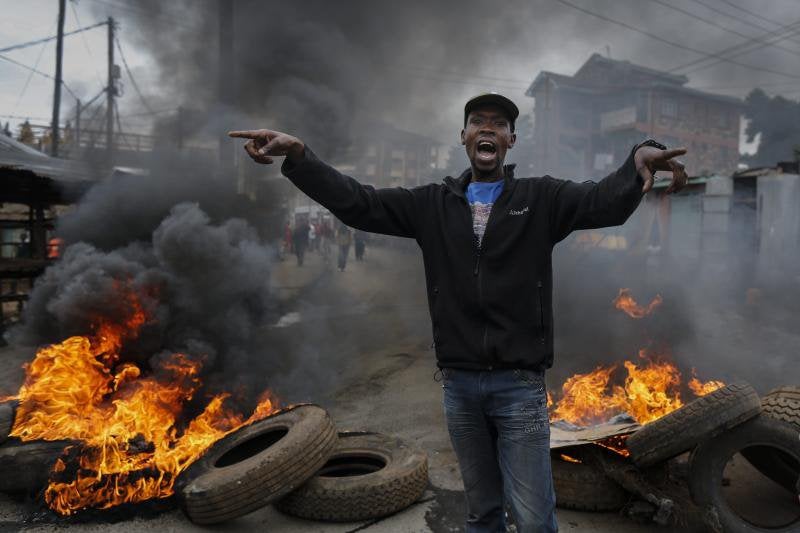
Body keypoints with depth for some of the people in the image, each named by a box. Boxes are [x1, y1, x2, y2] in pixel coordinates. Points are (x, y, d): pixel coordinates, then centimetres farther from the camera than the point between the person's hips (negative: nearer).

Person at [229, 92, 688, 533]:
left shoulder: (540, 198, 0)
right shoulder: (432, 204, 6)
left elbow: (606, 202, -16)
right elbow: (356, 203, -1)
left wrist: (641, 156, -39)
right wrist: (298, 154, -15)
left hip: (520, 384, -2)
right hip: (458, 385, 3)